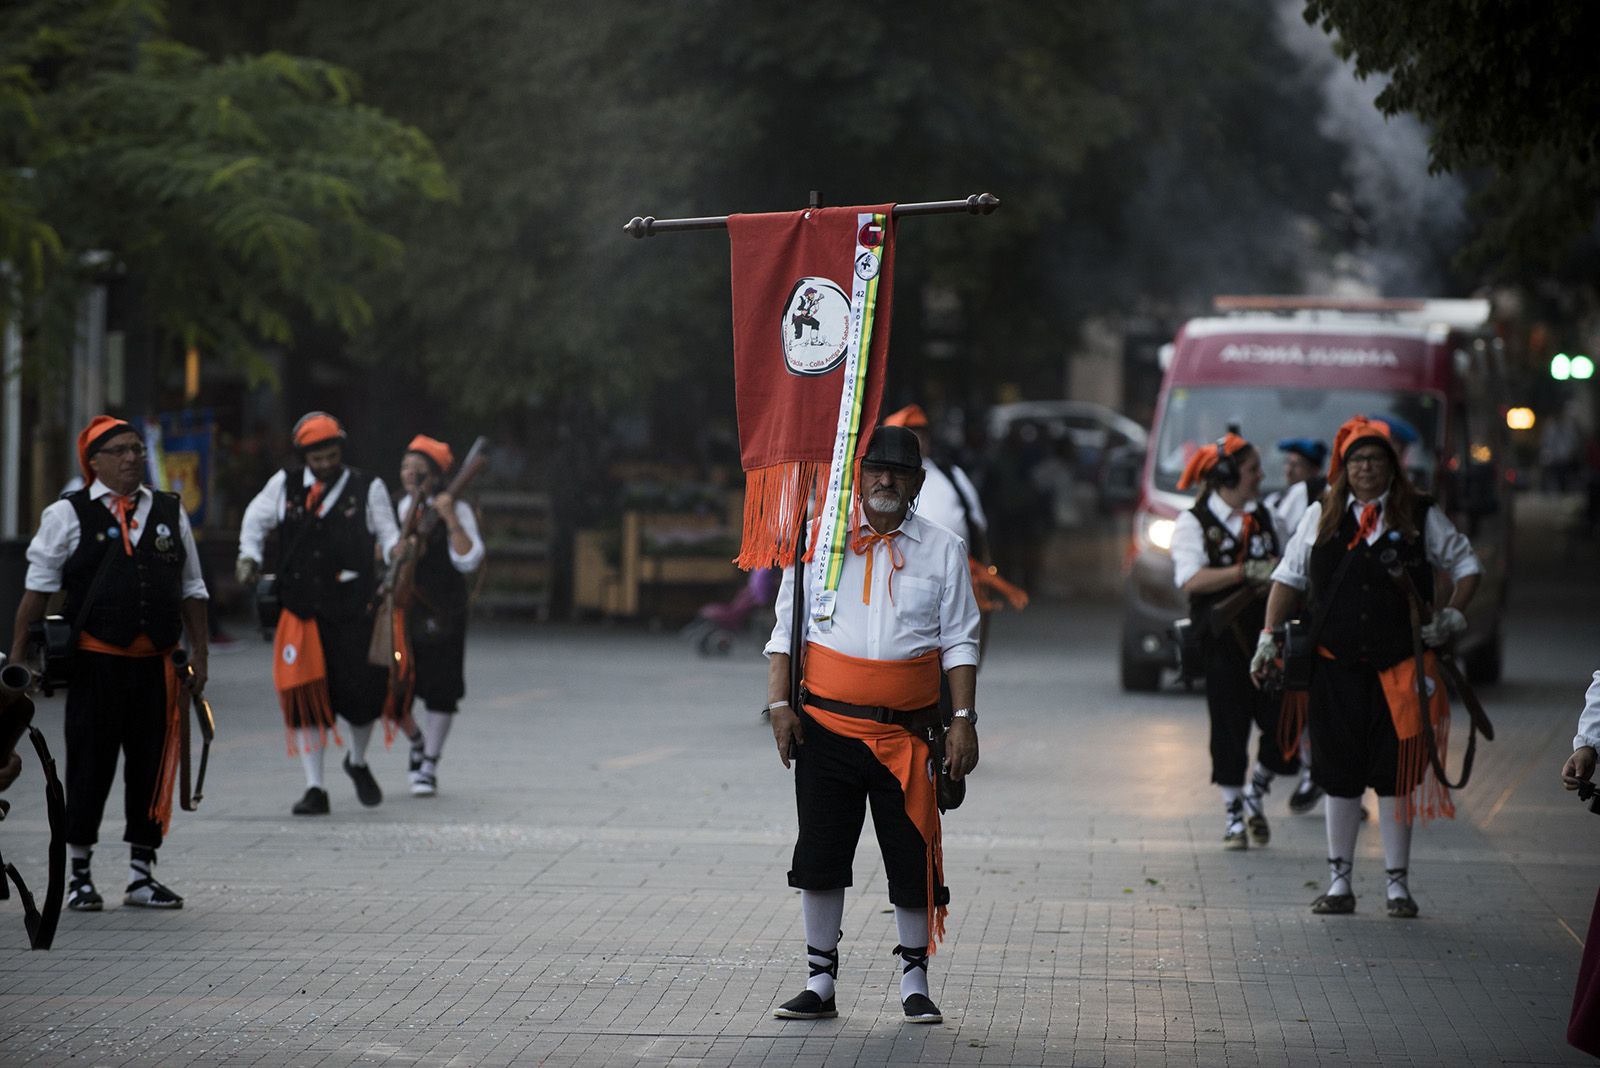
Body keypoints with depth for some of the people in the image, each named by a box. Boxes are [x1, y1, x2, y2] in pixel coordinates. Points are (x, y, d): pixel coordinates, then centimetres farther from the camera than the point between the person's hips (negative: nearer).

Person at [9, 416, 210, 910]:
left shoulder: (170, 512, 12)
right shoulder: (68, 515, 1)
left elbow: (192, 590, 17)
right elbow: (37, 589, 2)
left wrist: (200, 652, 12)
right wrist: (18, 655, -1)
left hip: (156, 663, 3)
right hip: (96, 661, -3)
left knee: (153, 768, 5)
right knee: (89, 767, 1)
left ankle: (142, 875, 15)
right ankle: (79, 875, 12)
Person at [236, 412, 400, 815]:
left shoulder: (367, 488, 3)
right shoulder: (284, 485, 7)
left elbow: (387, 532, 8)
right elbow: (256, 520, 19)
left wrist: (397, 555, -12)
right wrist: (249, 556, 4)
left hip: (354, 611, -1)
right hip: (301, 610, 1)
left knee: (362, 693, -2)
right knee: (304, 699, -4)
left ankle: (357, 762, 31)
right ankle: (314, 789, 4)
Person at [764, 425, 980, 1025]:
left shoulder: (943, 551, 7)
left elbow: (959, 643, 7)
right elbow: (785, 631, 9)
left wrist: (964, 720, -1)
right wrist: (780, 704, -2)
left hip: (907, 733, 0)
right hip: (828, 724, 0)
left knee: (913, 859, 1)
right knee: (819, 856, 2)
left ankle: (915, 983, 15)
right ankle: (820, 983, 13)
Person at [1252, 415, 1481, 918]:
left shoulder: (1421, 517, 4)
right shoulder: (1321, 517, 8)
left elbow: (1466, 566, 13)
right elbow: (1289, 578, 14)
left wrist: (1451, 615, -2)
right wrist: (1269, 635, 7)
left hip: (1400, 666, -1)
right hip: (1335, 666, 1)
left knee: (1396, 777, 1)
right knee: (1340, 777, 5)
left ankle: (1397, 883, 9)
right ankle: (1339, 882, 14)